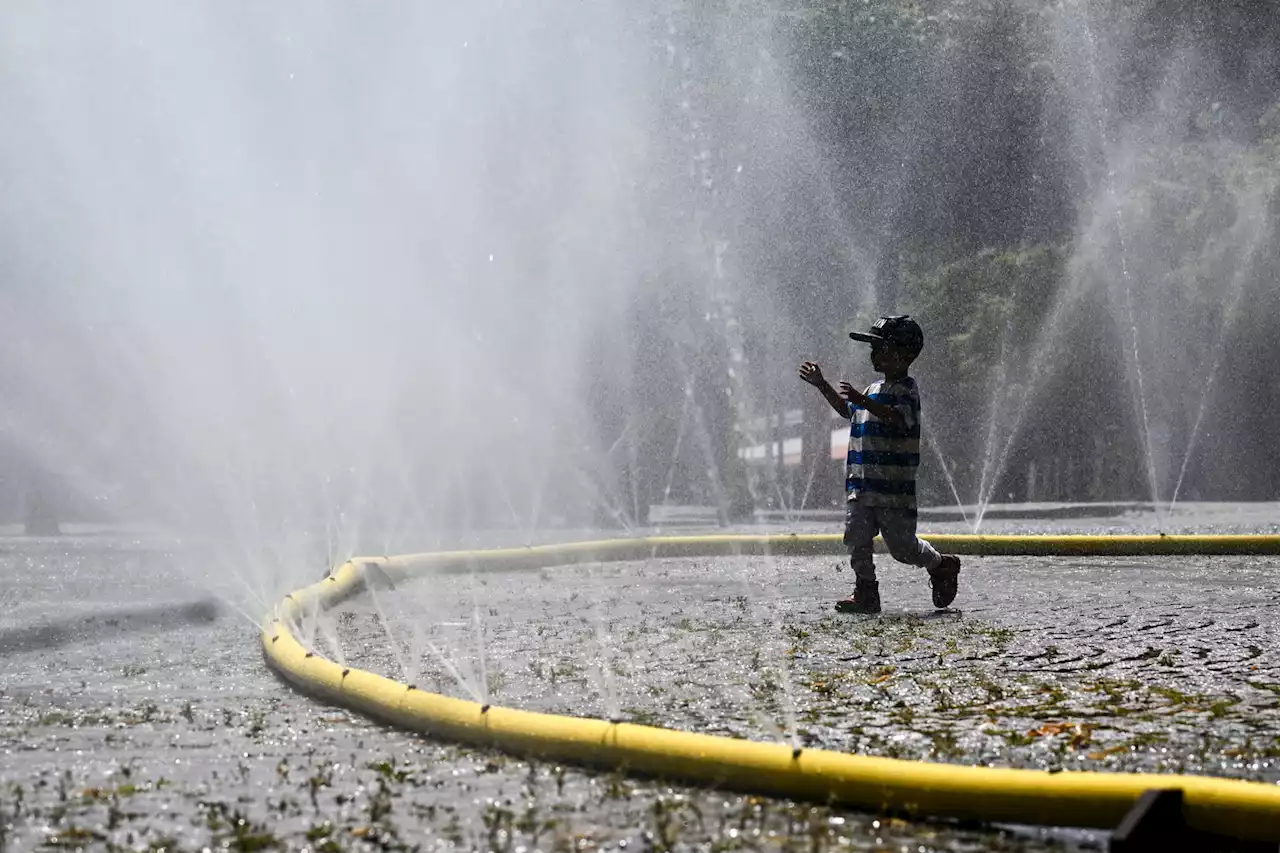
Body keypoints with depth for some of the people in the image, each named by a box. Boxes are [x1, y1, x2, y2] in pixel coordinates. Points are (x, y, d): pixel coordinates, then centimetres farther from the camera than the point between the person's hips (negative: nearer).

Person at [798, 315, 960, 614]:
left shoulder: (906, 388, -8)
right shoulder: (875, 389, 19)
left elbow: (899, 418, -27)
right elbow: (848, 411, 36)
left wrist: (862, 400, -37)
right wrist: (822, 385, 30)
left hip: (894, 485, -8)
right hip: (861, 483, 8)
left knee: (901, 545, -2)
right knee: (856, 537, -3)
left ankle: (942, 567, 23)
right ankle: (866, 593, 4)